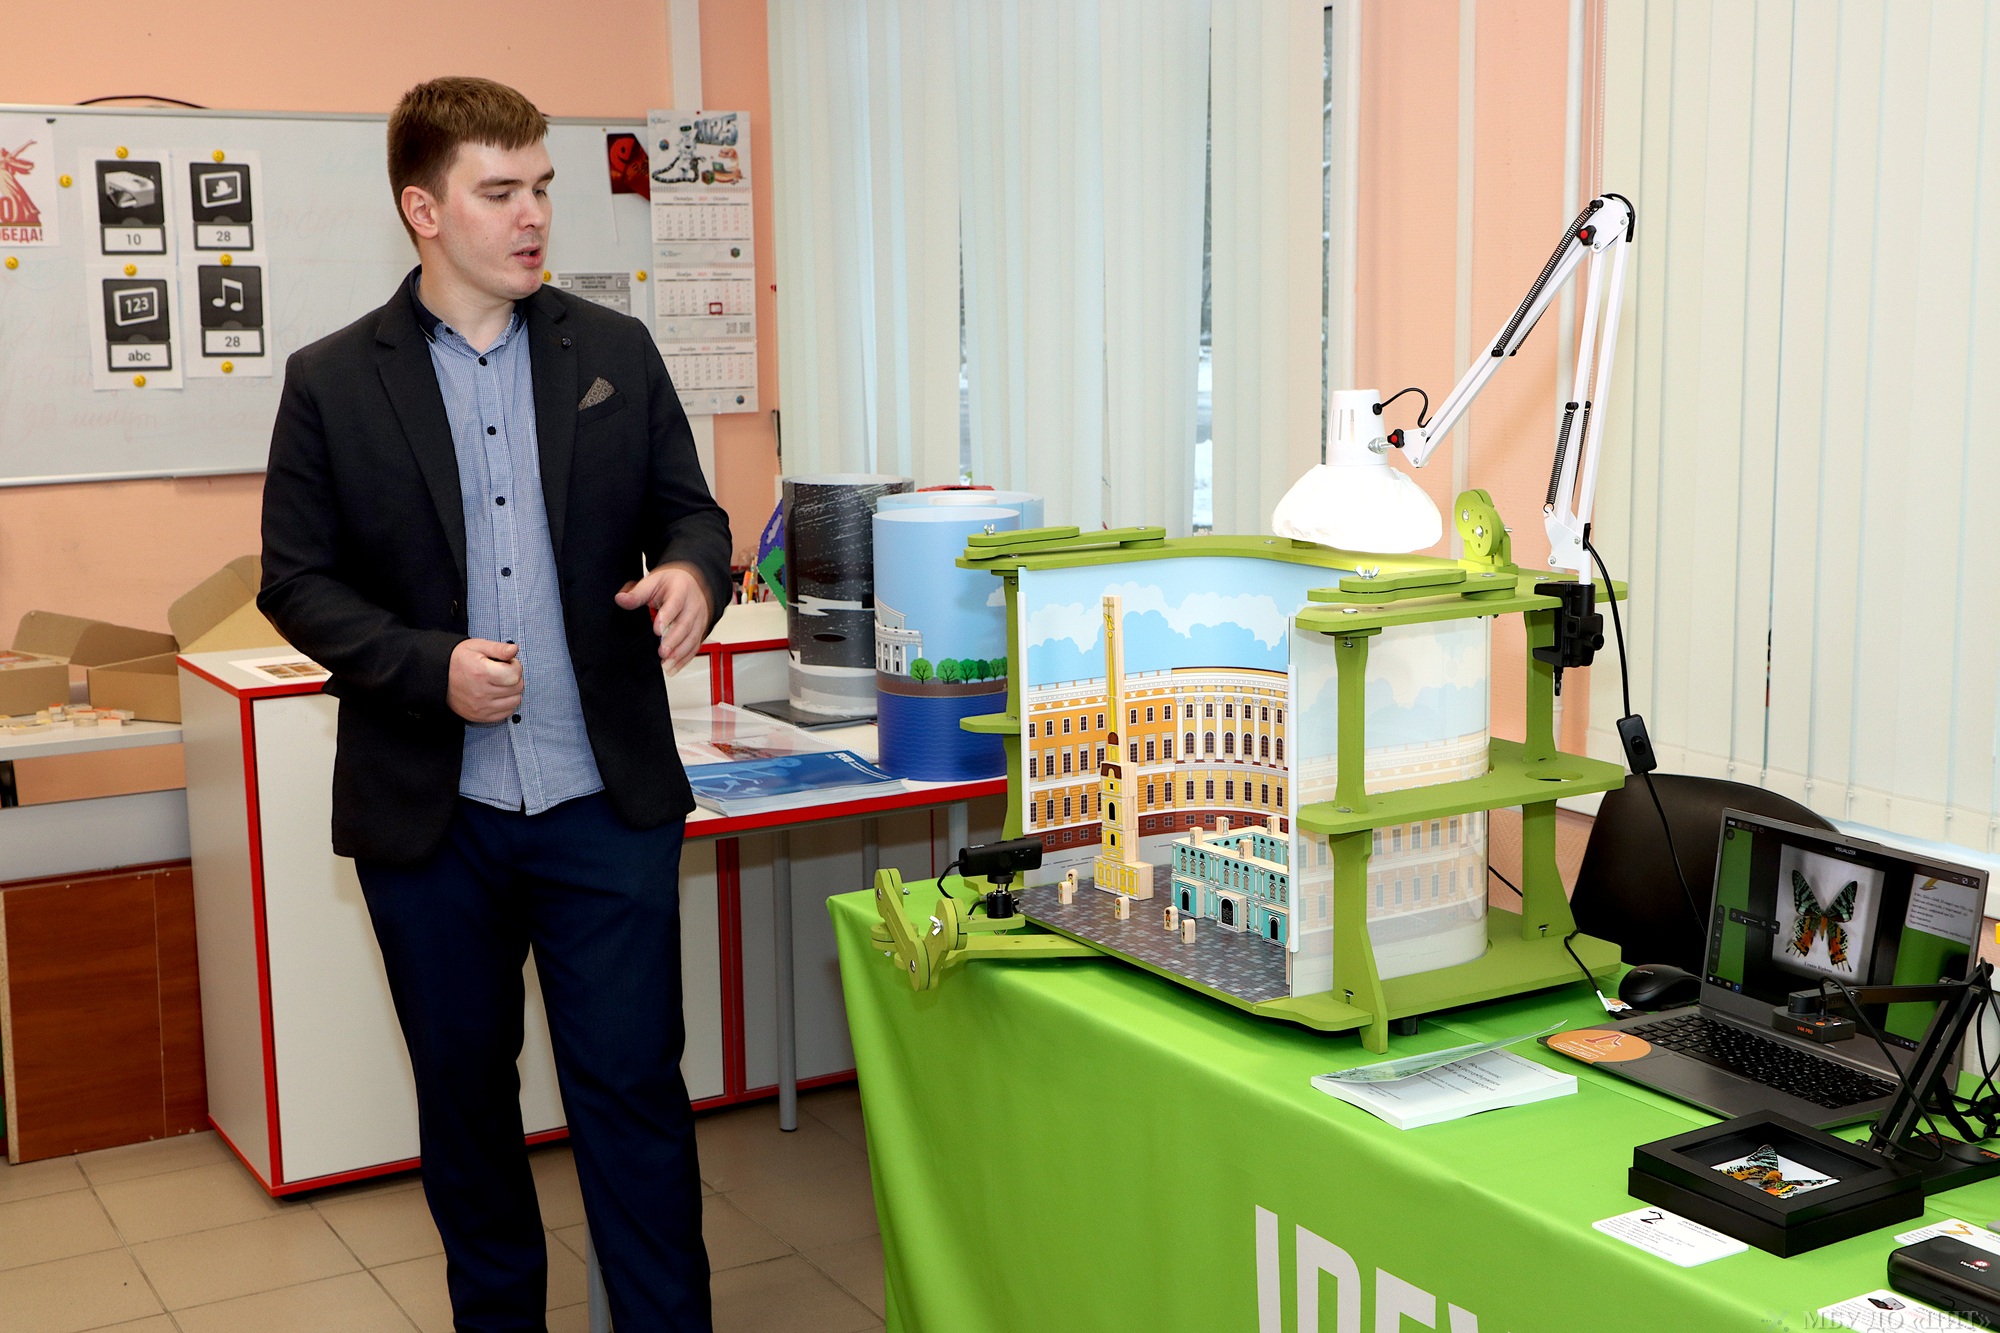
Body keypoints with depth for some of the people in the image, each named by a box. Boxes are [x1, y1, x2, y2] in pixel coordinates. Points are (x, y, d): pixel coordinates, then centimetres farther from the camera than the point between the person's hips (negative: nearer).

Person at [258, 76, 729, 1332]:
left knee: (634, 1088, 3)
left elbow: (689, 508, 10)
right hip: (431, 814, 0)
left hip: (607, 801, 0)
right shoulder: (332, 382, -1)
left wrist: (693, 572, -14)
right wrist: (429, 665, -16)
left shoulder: (615, 352, 4)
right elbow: (297, 579, 0)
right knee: (465, 1096, 15)